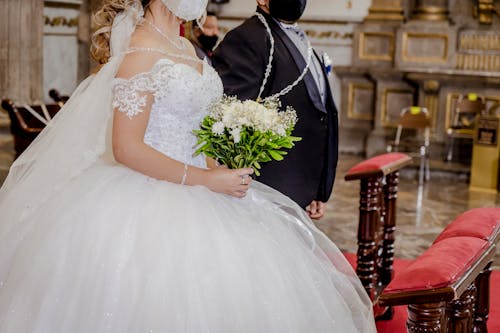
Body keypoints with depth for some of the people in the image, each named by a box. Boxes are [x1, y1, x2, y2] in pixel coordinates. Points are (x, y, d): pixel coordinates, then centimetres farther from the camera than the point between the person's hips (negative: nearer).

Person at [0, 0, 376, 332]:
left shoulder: (187, 48, 11)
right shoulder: (141, 52, -15)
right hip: (152, 206, -8)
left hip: (194, 196, 9)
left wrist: (224, 170, 3)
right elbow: (126, 149, -19)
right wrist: (206, 180, -18)